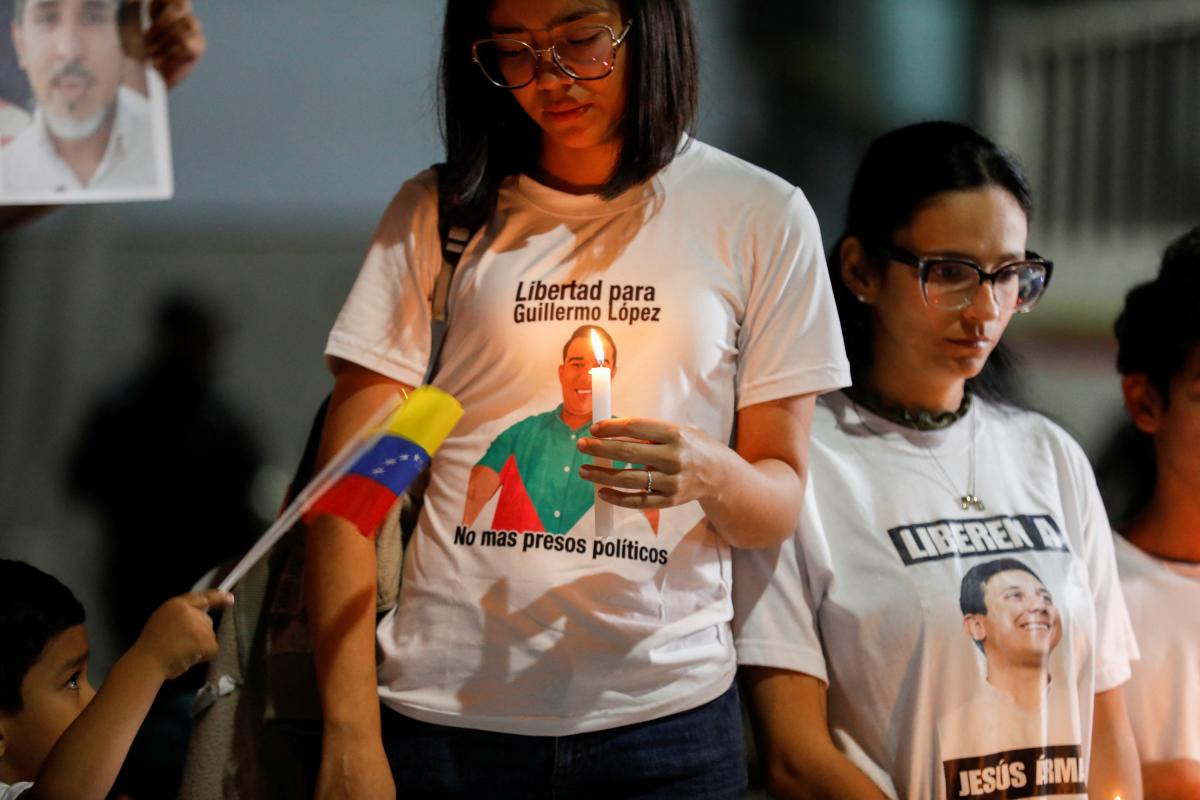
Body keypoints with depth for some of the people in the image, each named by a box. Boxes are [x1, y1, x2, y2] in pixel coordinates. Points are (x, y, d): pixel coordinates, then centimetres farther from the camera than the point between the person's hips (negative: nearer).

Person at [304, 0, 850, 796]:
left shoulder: (760, 217, 3)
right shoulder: (438, 214, 4)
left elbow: (780, 501, 4)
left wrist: (709, 471, -19)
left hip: (663, 714, 0)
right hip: (444, 713, 0)